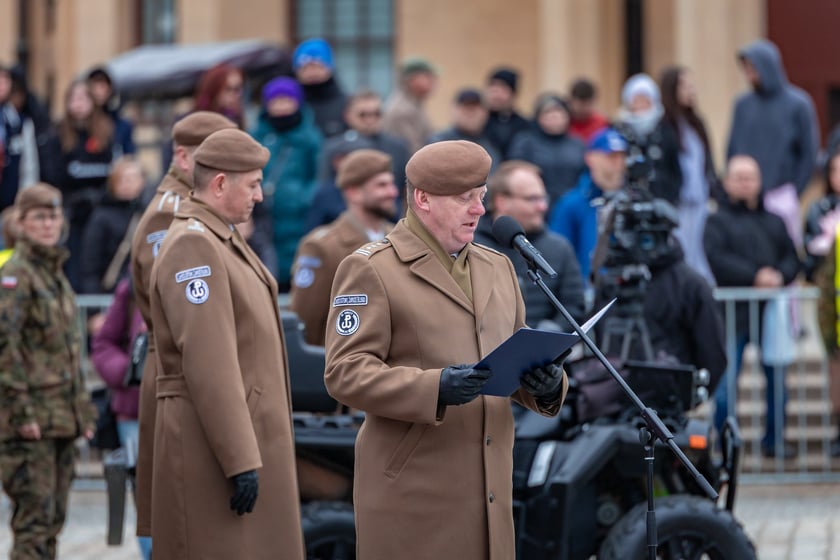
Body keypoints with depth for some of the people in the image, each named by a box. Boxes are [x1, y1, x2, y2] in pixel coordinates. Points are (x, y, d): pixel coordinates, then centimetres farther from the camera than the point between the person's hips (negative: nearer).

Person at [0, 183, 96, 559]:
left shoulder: (57, 274, 18)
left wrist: (83, 408, 20)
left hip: (62, 416, 8)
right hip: (32, 419, -8)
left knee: (54, 517, 10)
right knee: (35, 516, -10)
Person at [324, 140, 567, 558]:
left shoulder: (498, 267, 18)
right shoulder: (370, 269, -4)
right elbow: (345, 373, -11)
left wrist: (546, 383, -3)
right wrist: (435, 387, -24)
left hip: (488, 490, 6)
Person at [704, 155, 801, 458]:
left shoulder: (774, 222, 20)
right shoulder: (718, 221, 5)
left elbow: (792, 258, 11)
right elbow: (717, 259, -11)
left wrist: (780, 276, -11)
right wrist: (754, 276, -20)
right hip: (733, 312, -4)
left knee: (777, 378, 7)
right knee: (726, 380, -6)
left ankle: (774, 439, 20)